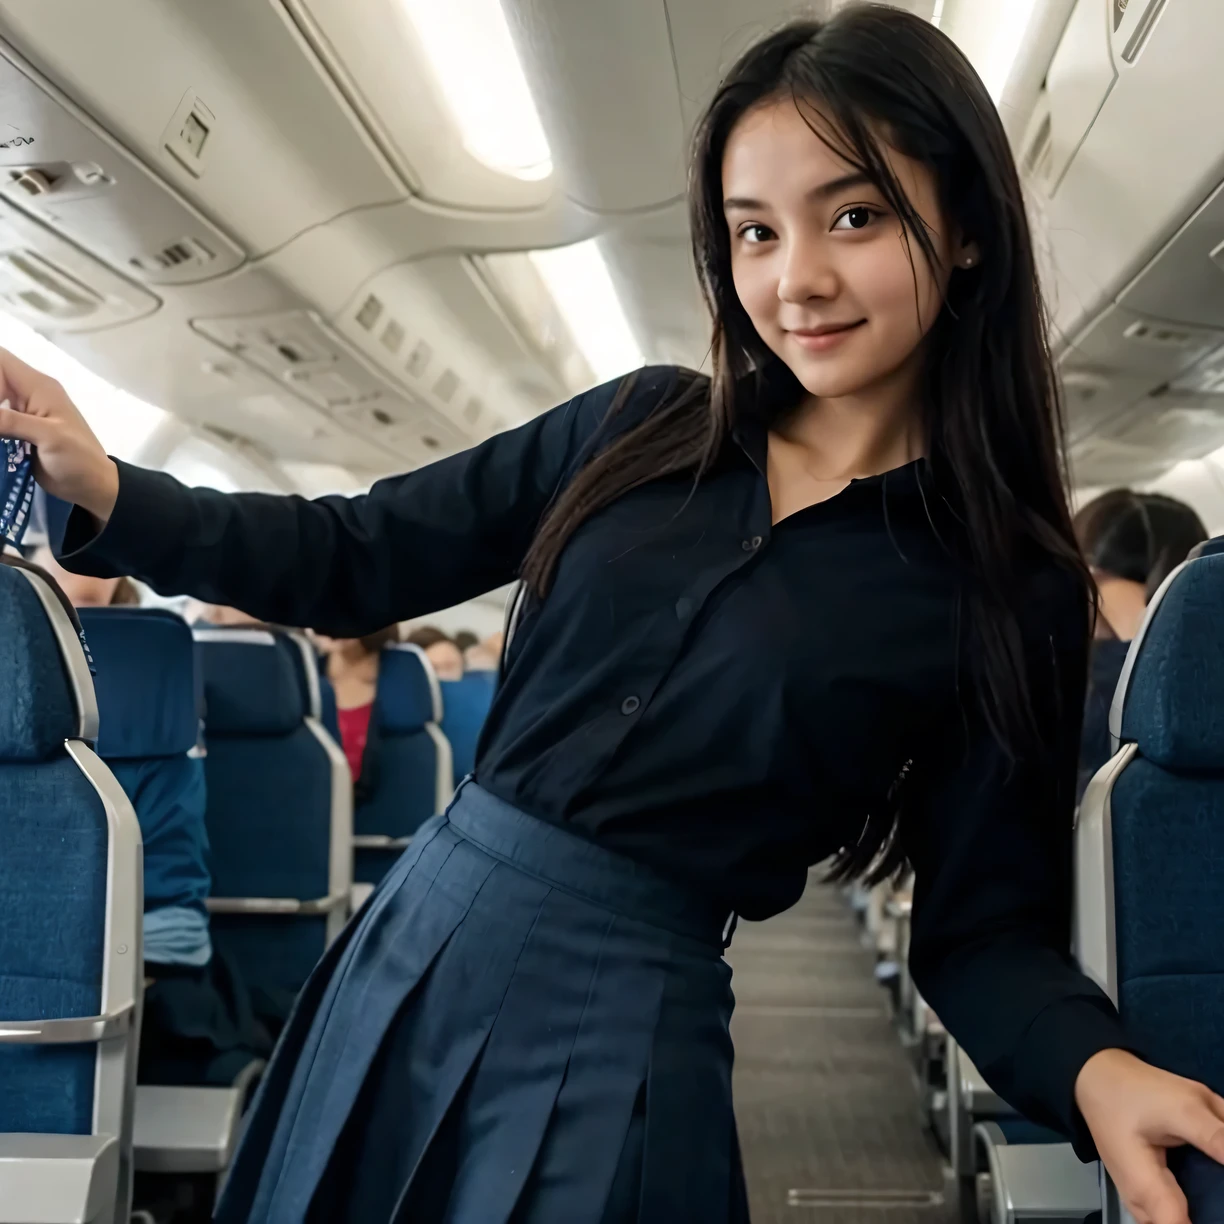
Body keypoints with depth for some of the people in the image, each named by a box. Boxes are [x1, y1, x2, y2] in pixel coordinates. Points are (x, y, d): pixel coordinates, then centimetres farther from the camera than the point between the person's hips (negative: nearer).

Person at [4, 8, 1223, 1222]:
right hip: (406, 942, 5)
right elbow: (356, 561, 5)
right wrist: (103, 491, -6)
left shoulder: (1010, 591, -7)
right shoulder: (644, 427, 1)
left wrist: (1096, 1069, -24)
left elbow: (984, 926, -3)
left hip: (619, 1028, -4)